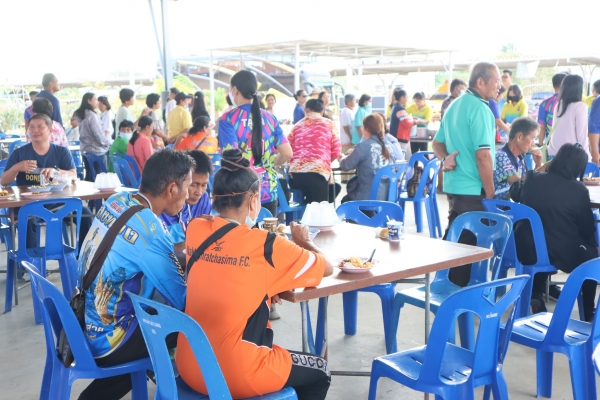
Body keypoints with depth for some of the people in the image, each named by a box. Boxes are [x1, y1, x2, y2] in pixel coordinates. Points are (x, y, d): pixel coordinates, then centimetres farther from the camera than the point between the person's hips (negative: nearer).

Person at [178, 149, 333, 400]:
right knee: (319, 372, 22)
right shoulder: (266, 246, -16)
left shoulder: (195, 230, -2)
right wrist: (303, 242, 16)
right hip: (237, 375, -6)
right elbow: (327, 268, -2)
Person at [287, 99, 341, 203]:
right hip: (317, 171, -3)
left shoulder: (297, 125, 19)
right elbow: (336, 150, 9)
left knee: (309, 205, 18)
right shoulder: (329, 124, 12)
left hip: (296, 171, 3)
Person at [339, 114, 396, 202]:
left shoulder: (363, 146, -14)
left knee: (345, 201, 27)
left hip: (368, 197, -6)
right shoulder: (388, 147, 5)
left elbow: (346, 166, -7)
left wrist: (342, 159, 18)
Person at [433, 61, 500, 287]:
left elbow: (438, 143, 19)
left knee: (454, 240, 18)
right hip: (473, 190, -9)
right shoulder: (480, 108, -16)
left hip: (453, 186, 9)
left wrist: (445, 159, -1)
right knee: (468, 245, -1)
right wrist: (491, 193, -14)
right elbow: (483, 155, -21)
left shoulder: (454, 105, 13)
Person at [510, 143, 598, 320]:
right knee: (591, 256, 26)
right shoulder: (579, 190, -12)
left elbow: (515, 194, 20)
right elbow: (587, 228, -1)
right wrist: (594, 246, 19)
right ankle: (588, 313, 32)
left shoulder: (532, 179, -2)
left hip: (527, 249, 3)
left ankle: (535, 296, 27)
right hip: (563, 255, -3)